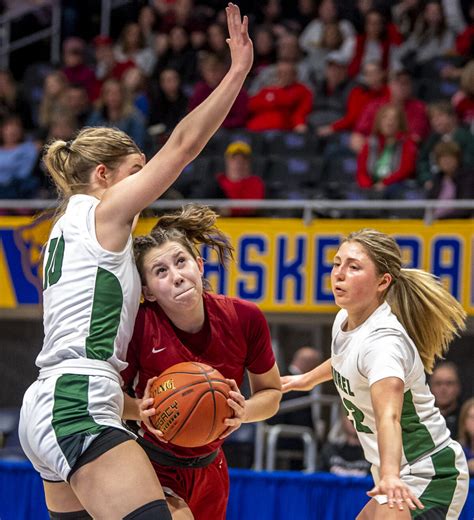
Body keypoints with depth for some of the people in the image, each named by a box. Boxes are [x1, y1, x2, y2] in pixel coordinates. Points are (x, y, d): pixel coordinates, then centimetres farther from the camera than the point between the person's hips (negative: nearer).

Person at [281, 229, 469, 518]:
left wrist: (390, 476, -58)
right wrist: (308, 379, 41)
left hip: (429, 479, -10)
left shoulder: (384, 340, -26)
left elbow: (389, 416, -43)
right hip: (403, 477, 10)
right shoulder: (345, 320, 0)